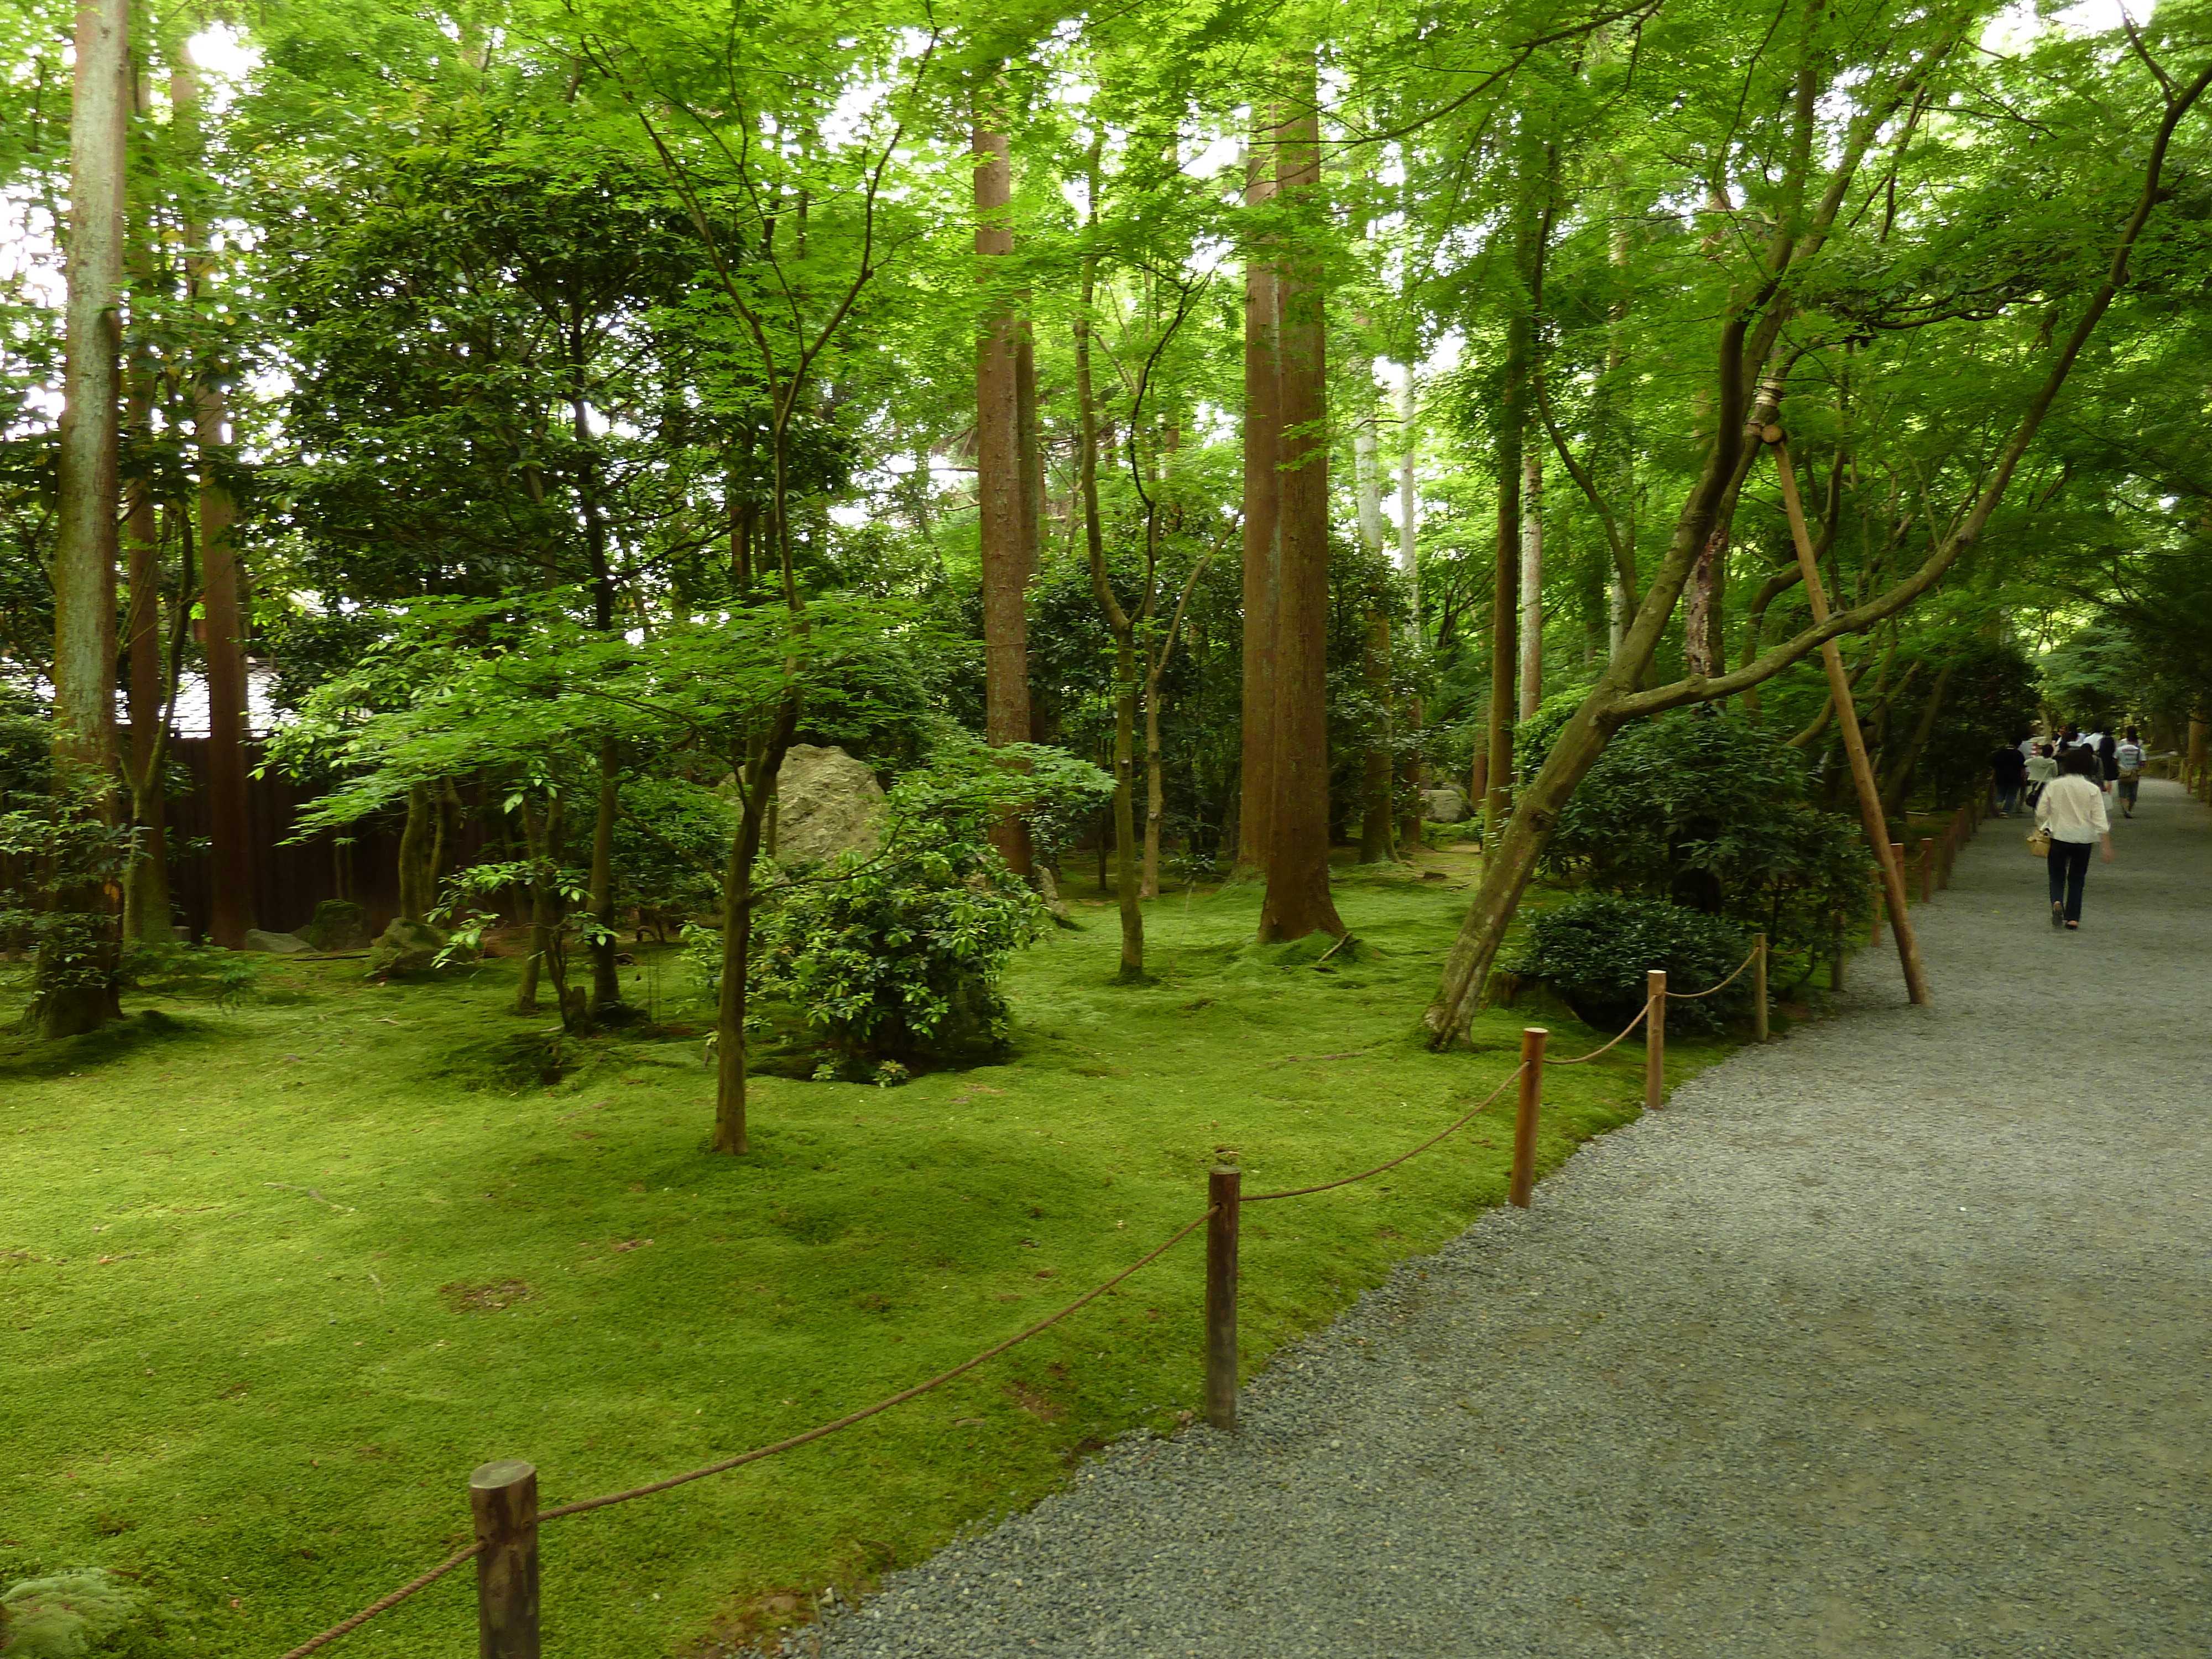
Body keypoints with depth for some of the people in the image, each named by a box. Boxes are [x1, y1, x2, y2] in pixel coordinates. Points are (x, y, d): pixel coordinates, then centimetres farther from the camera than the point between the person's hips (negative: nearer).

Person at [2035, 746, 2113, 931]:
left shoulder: (2054, 785, -4)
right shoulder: (2092, 790, -5)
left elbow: (2041, 813, -2)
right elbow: (2100, 820, -8)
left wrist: (2039, 829, 17)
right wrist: (2107, 846, -5)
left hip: (2059, 837, 0)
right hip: (2084, 839, 1)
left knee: (2057, 876, 10)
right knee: (2077, 879, 13)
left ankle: (2057, 902, -19)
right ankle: (2073, 918, 10)